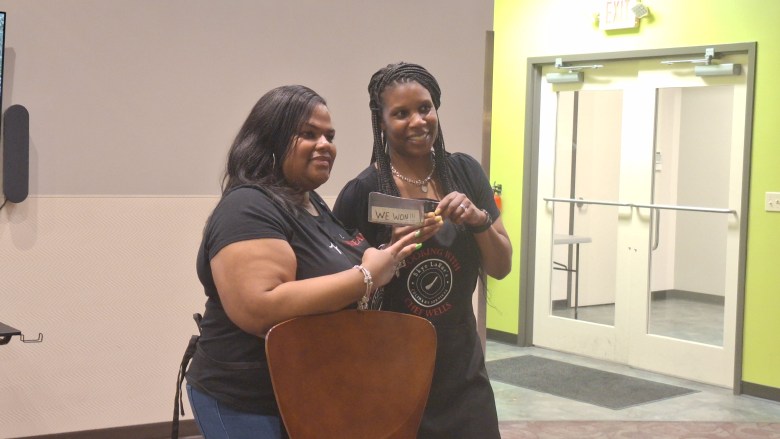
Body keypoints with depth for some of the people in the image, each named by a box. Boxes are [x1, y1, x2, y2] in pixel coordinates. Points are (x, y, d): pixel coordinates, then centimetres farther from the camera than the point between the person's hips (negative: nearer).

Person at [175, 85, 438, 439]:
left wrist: (384, 260, 4)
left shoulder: (314, 205, 11)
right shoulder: (249, 208, -19)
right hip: (253, 405, -9)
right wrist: (366, 277, -27)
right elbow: (259, 310, -31)